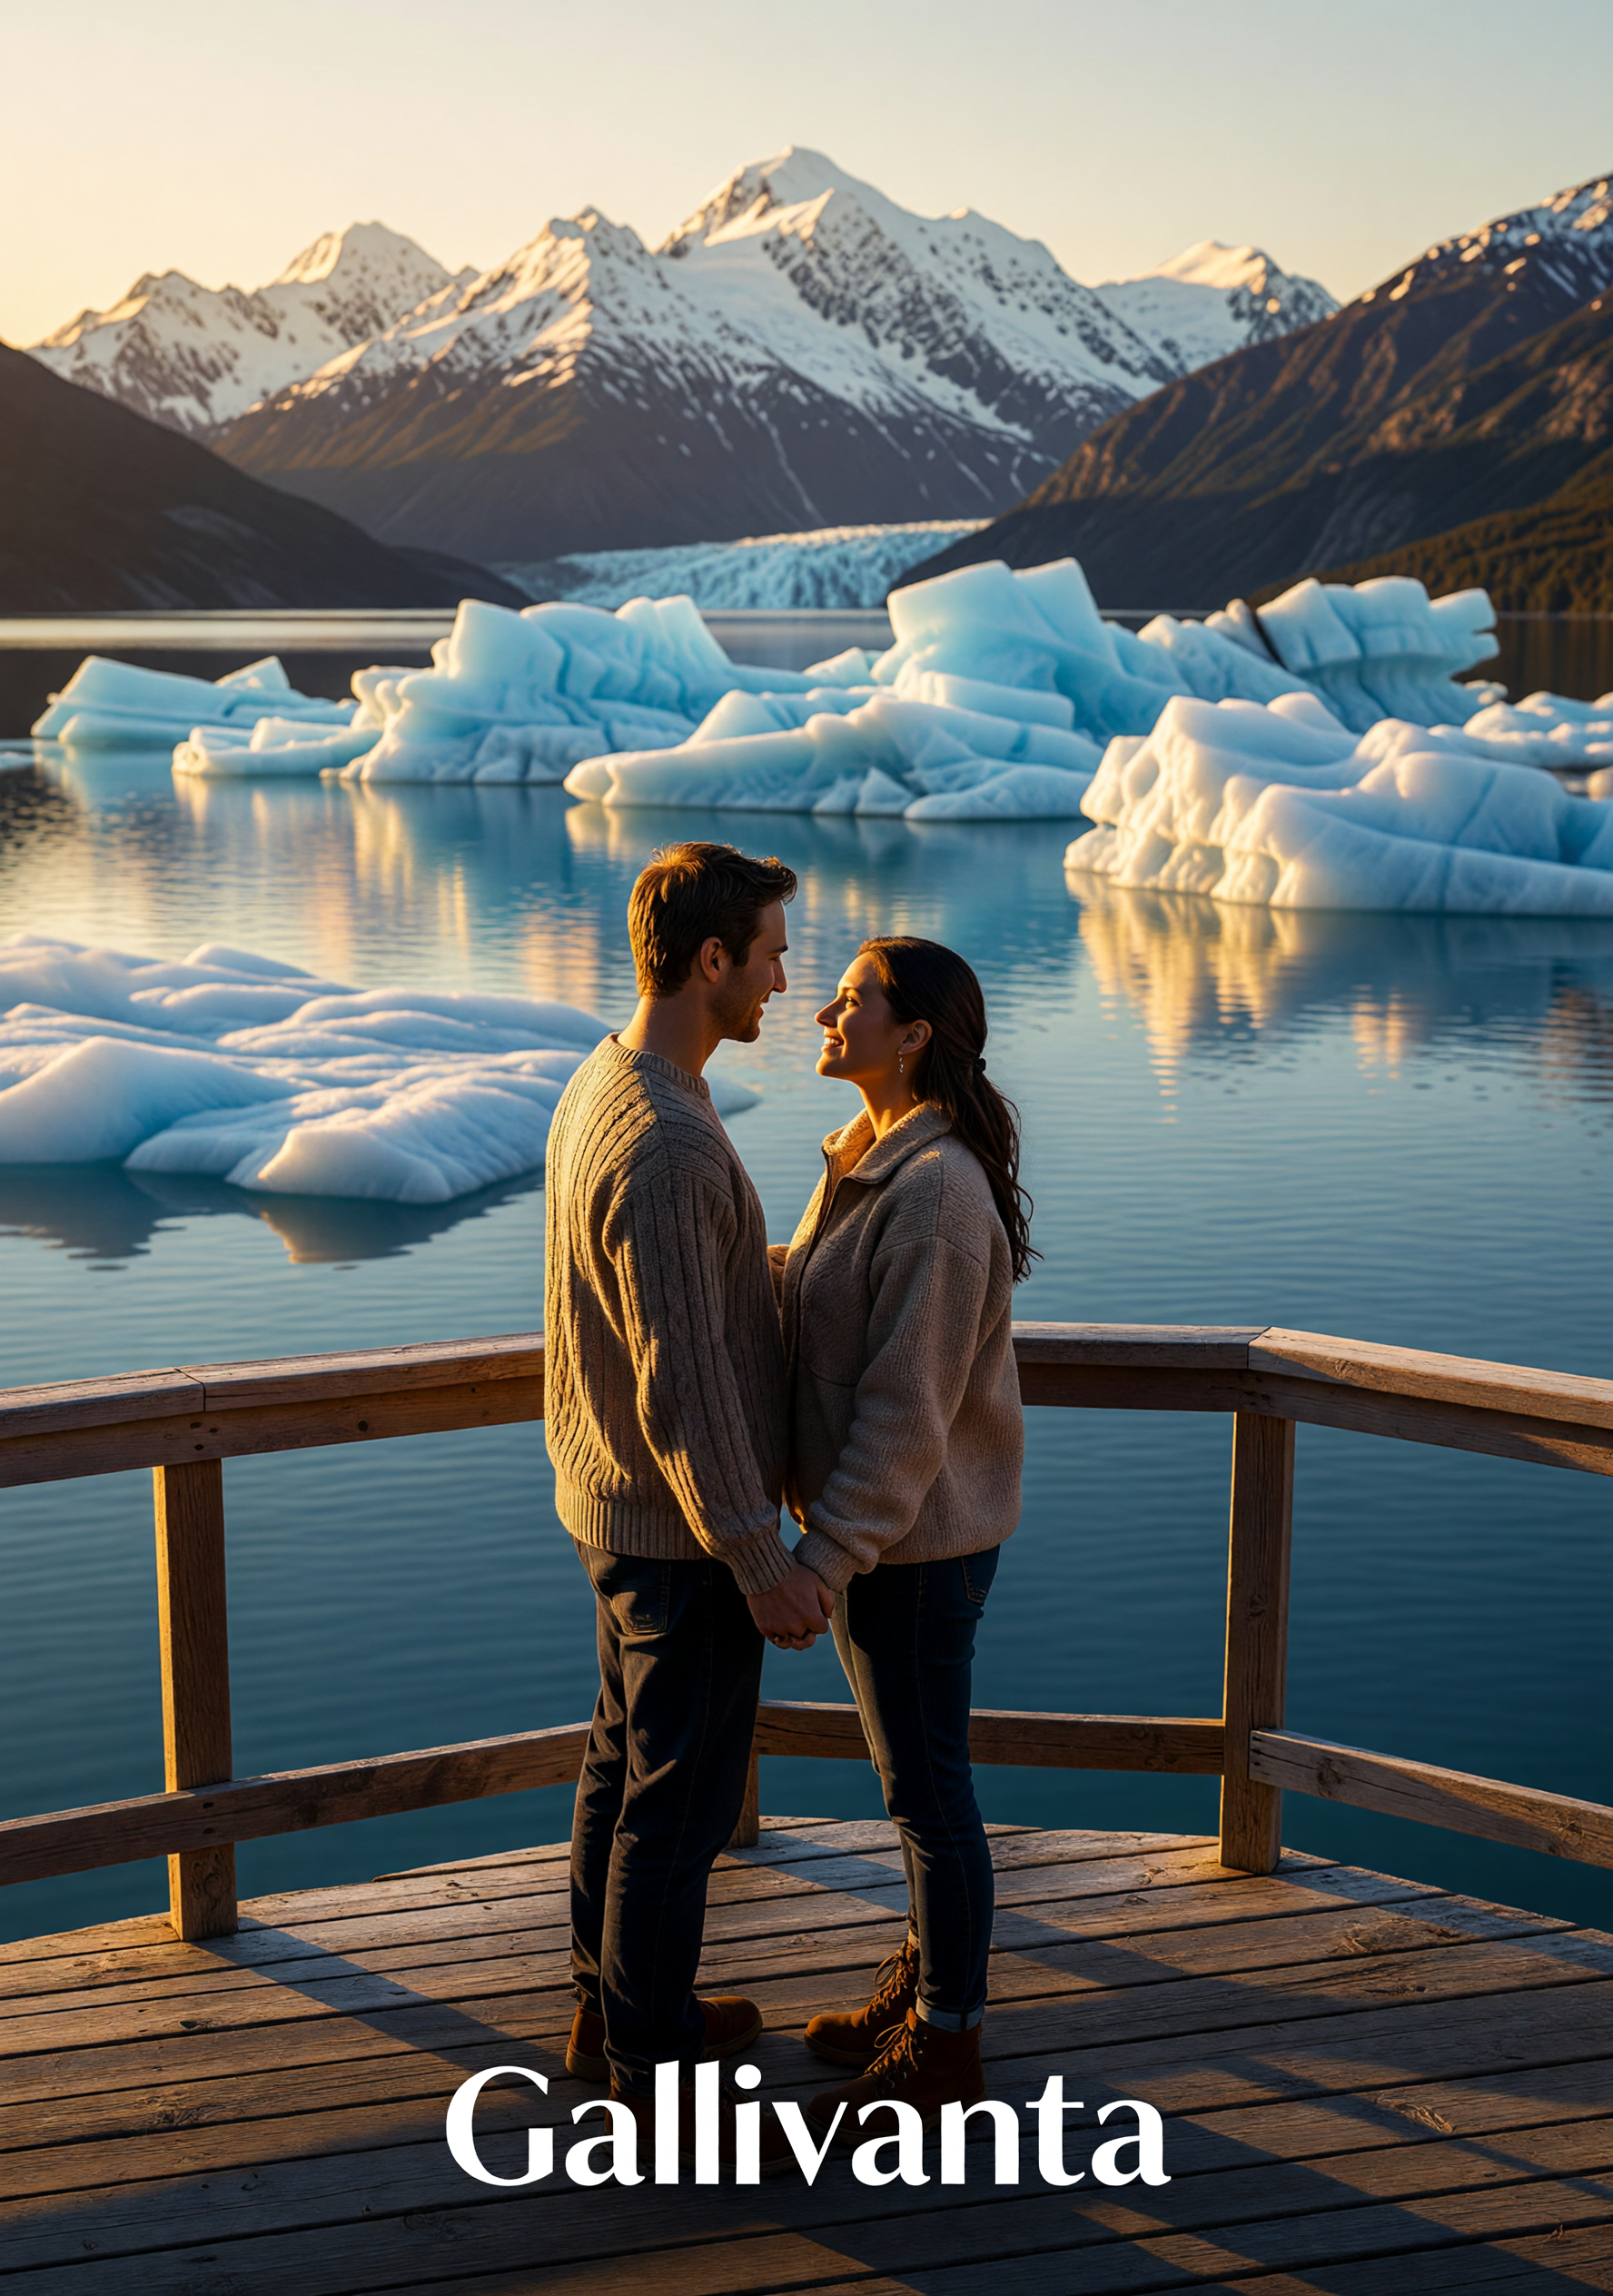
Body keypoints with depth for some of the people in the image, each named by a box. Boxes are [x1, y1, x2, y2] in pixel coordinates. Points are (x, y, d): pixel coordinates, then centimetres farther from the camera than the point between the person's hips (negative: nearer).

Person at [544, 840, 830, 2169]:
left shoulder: (603, 1087, 5)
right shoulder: (665, 1148, -28)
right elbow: (682, 1377, -27)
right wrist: (756, 1556, -22)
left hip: (616, 1502, 10)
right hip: (681, 1526, -10)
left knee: (628, 1758, 22)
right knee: (680, 1801, 3)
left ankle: (616, 2002, 38)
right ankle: (653, 2079, 18)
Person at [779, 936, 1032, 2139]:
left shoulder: (937, 1194, -25)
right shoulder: (876, 1158, 4)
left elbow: (907, 1410, -26)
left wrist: (820, 1562, -25)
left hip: (915, 1540, -9)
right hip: (881, 1522, 9)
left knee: (928, 1786, 6)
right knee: (913, 1768, 22)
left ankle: (945, 2044, 24)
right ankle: (928, 1977, 40)